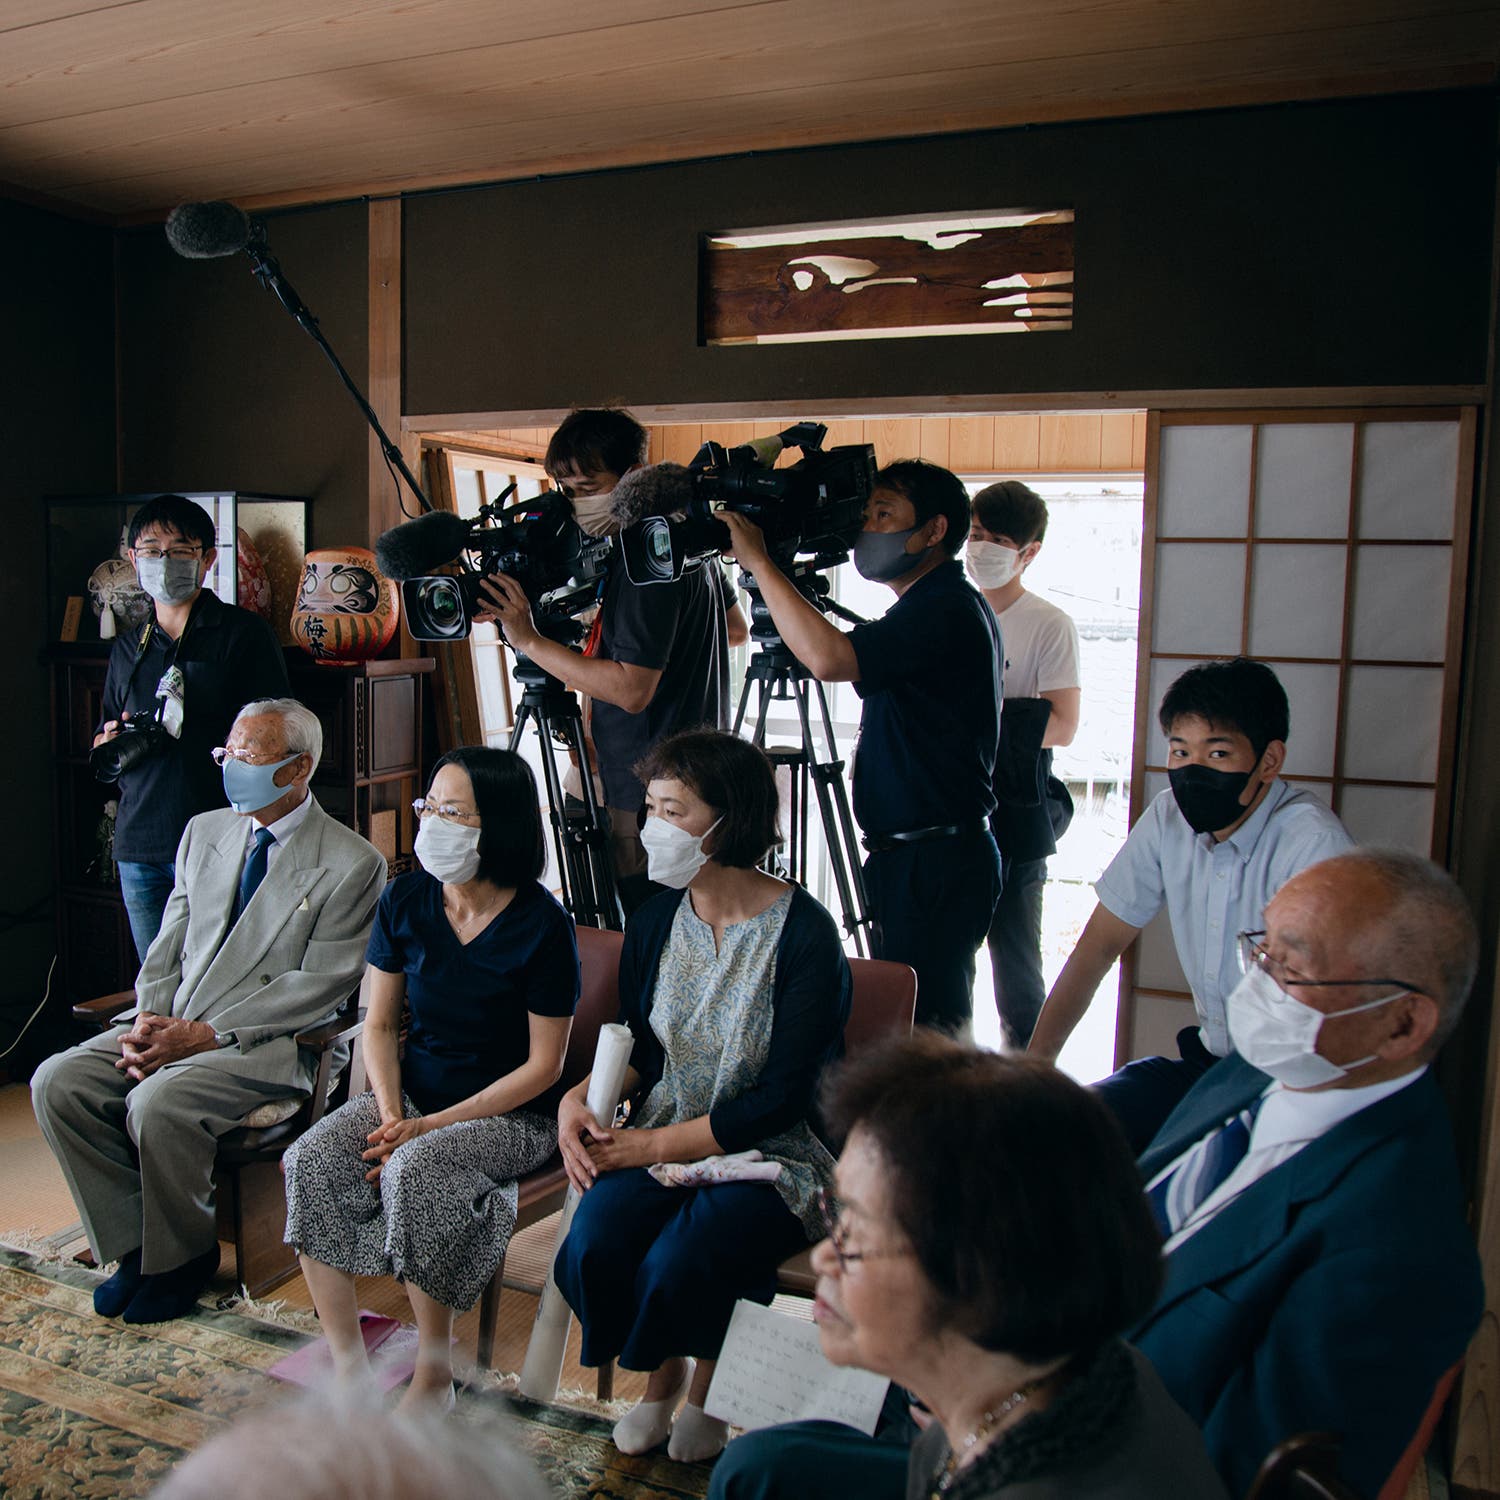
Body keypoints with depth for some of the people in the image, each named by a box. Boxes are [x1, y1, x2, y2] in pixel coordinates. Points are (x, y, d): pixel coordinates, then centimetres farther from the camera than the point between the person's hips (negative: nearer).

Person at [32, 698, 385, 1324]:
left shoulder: (352, 863, -8)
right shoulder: (204, 832, 13)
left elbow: (320, 984, -13)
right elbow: (166, 949, 15)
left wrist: (204, 1034, -18)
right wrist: (147, 1024, -5)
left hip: (270, 1041, -7)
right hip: (171, 1028, 7)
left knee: (158, 1103, -29)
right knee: (58, 1082, -12)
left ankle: (183, 1256, -2)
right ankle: (133, 1243, 2)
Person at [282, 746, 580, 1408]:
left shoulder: (540, 925, -16)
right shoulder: (406, 899, -1)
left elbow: (543, 1065, -13)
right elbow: (379, 1022, 6)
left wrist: (430, 1126, -18)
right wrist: (390, 1112, -11)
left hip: (510, 1112, -5)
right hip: (410, 1090, 5)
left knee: (414, 1171, -32)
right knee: (311, 1160, -20)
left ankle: (434, 1373, -11)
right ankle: (346, 1363, -10)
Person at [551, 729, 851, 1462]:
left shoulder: (804, 934, -17)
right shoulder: (657, 919, 1)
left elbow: (780, 1100, -17)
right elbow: (636, 1048, 11)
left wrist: (655, 1143, -18)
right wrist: (579, 1099, -9)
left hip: (774, 1155, -5)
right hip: (662, 1139, 5)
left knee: (677, 1264, -29)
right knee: (591, 1246, -22)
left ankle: (707, 1384, 10)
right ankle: (661, 1372, 13)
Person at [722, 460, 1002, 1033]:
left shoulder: (945, 609, -18)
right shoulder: (940, 606, 16)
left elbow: (829, 658, -32)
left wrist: (760, 561, -24)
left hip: (934, 862, -11)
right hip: (911, 854, 11)